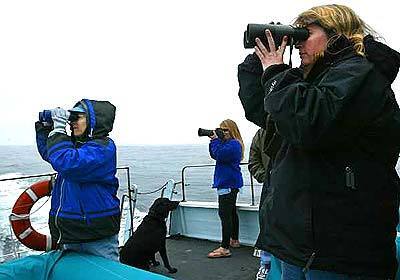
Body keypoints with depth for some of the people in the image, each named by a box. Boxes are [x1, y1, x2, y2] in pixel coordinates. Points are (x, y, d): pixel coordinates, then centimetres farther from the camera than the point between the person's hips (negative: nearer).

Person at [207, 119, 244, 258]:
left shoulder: (234, 144, -15)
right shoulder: (229, 143, 17)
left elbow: (219, 155, -25)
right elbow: (214, 155, 19)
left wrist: (216, 140, -14)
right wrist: (214, 141, 6)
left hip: (228, 184, -11)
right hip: (230, 183, 11)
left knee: (225, 214, -13)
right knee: (231, 212, 19)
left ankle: (224, 248, -12)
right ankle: (234, 240, 32)